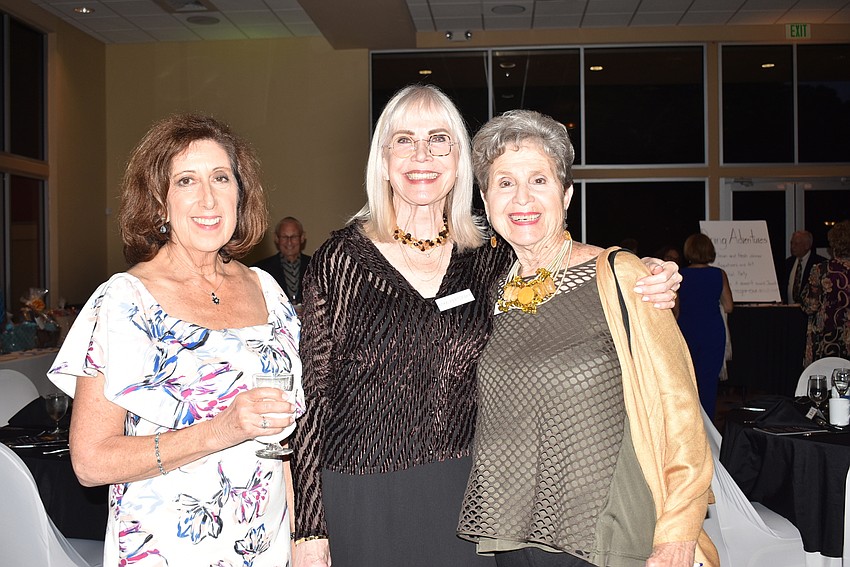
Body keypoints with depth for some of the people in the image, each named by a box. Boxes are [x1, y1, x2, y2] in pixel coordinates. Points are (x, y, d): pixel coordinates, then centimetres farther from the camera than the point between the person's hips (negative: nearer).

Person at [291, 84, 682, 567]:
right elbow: (315, 397, -4)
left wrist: (649, 290, -15)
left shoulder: (490, 259, 1)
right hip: (362, 502, -2)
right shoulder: (340, 260, -5)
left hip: (463, 494, 2)